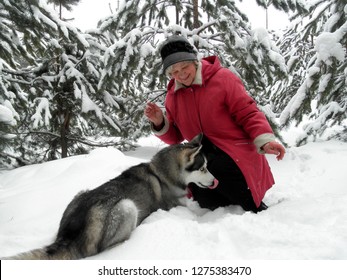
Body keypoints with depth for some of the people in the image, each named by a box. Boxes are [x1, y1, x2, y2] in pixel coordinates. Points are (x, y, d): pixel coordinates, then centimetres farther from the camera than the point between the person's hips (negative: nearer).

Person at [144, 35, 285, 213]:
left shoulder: (222, 78, -7)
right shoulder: (173, 96, 9)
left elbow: (248, 113, -8)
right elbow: (175, 138, 17)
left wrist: (264, 140, -23)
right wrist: (160, 124, -3)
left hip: (237, 155, -4)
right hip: (204, 158, 5)